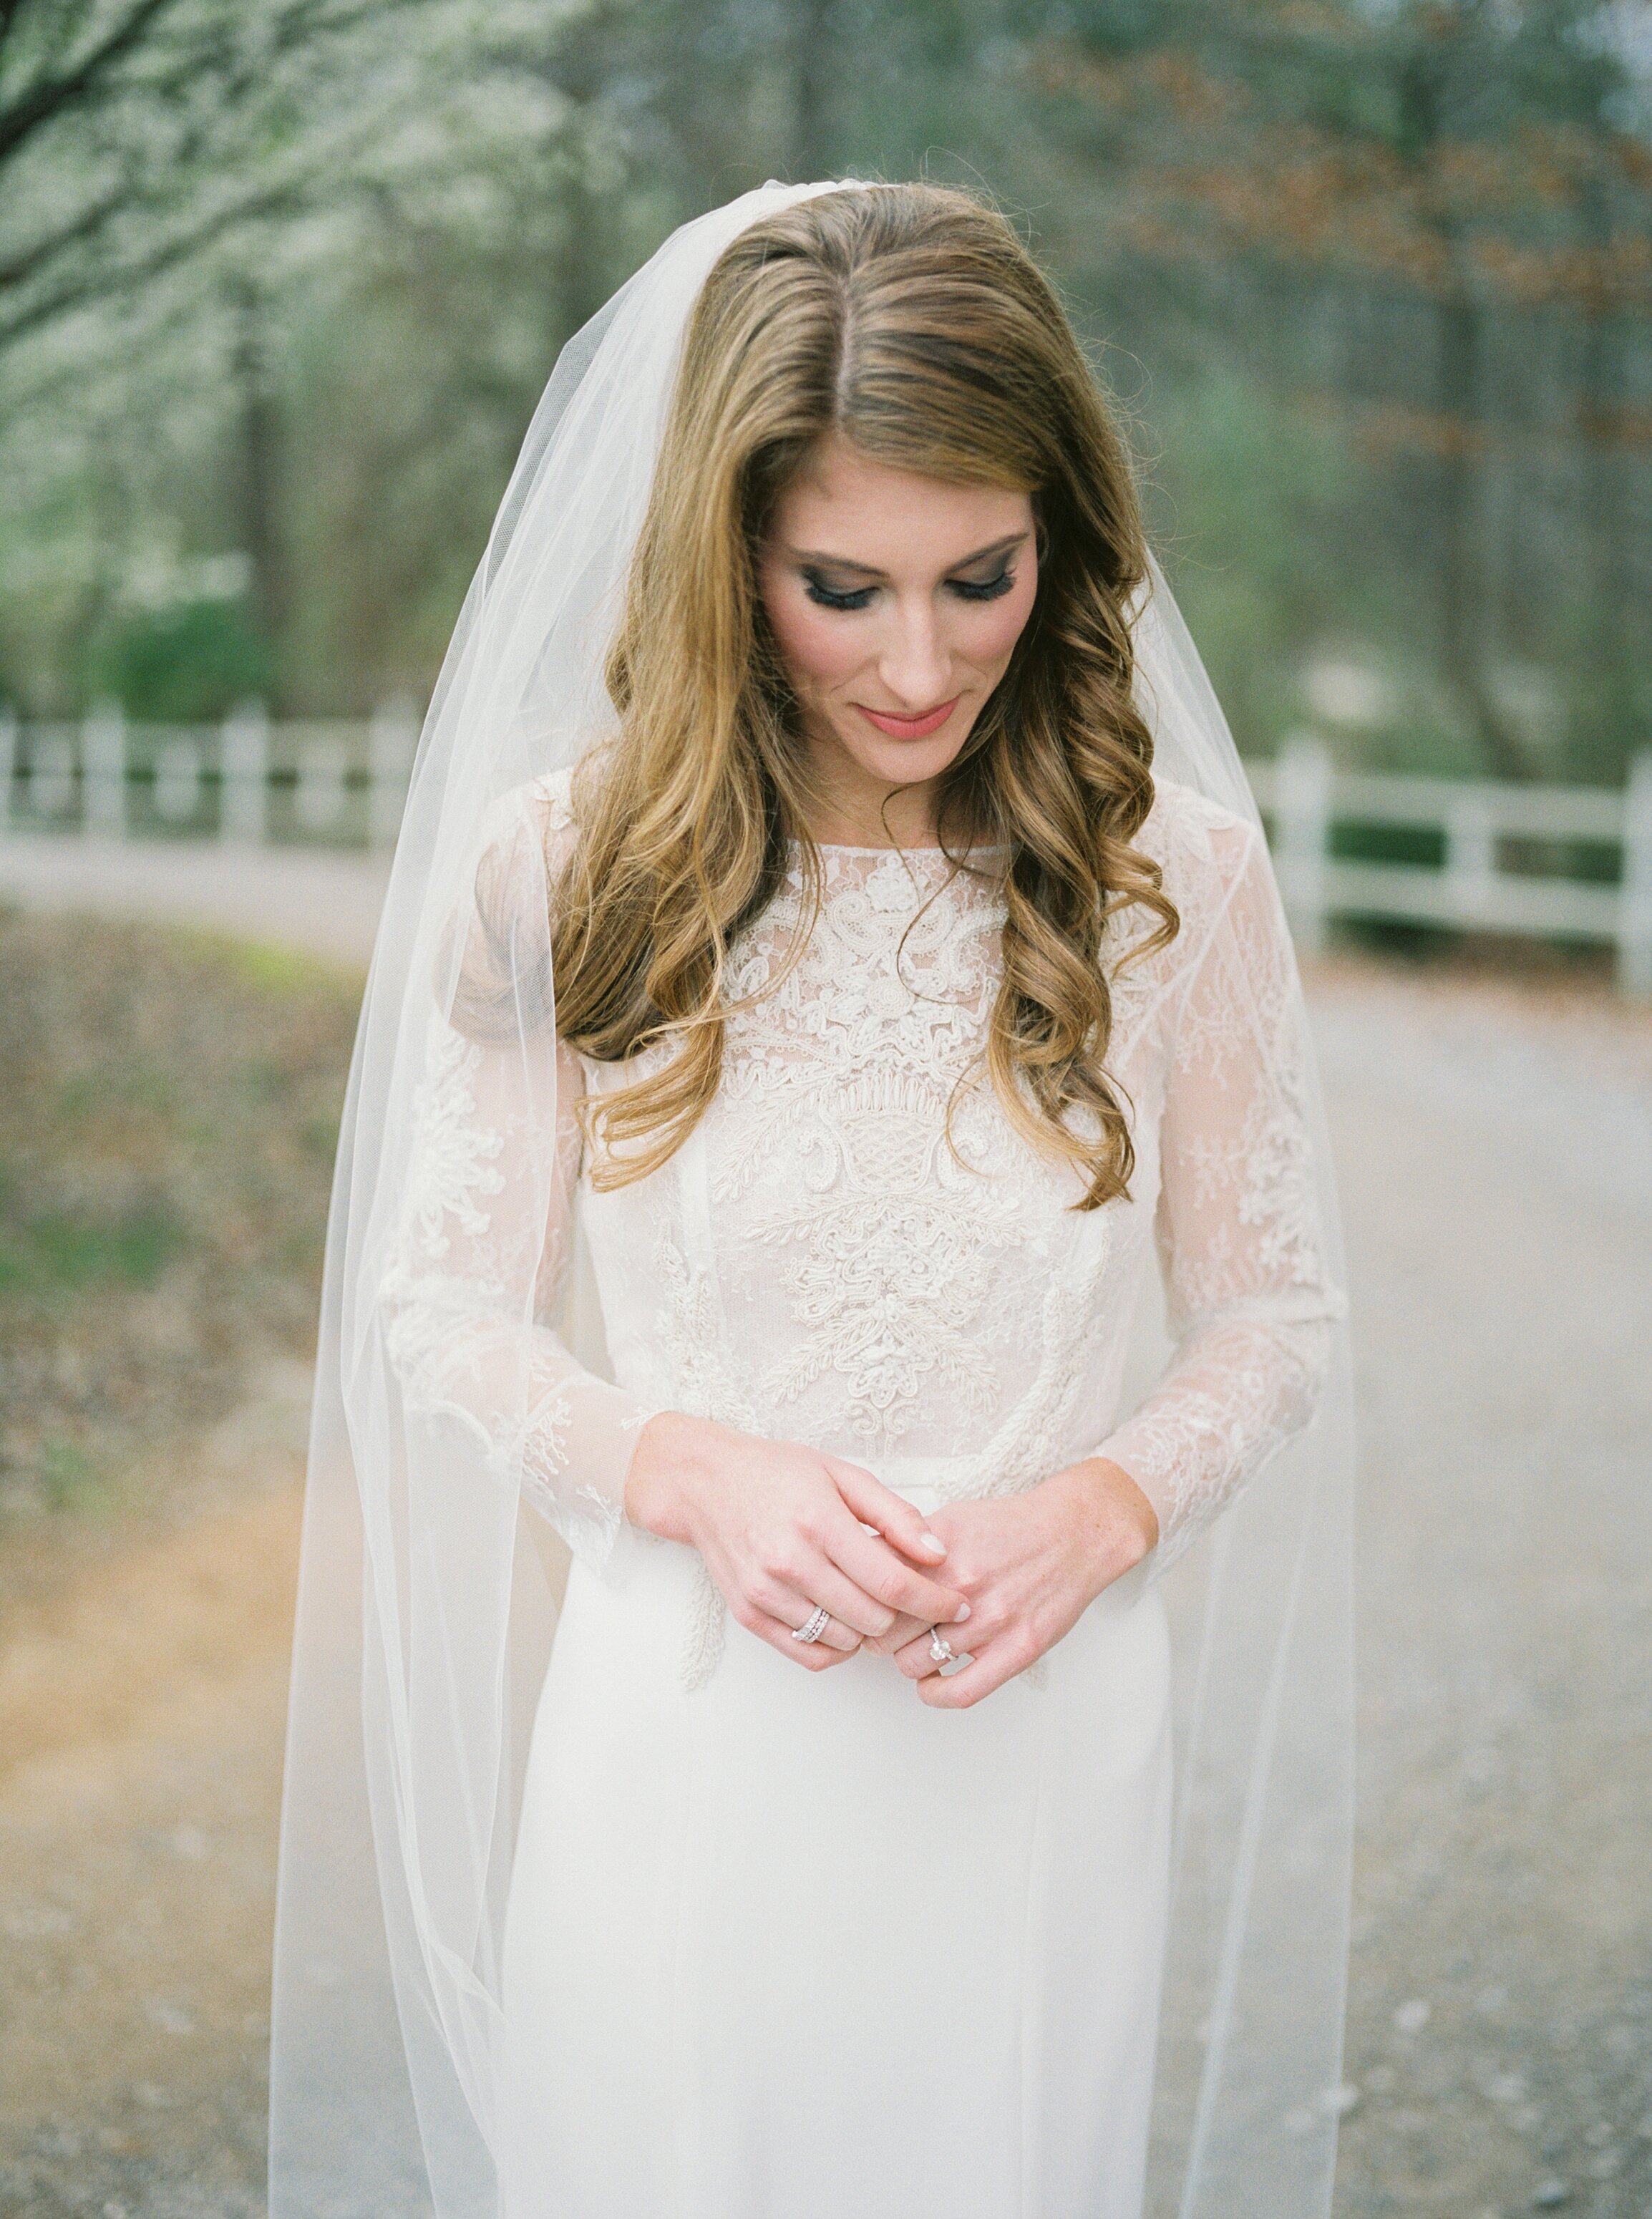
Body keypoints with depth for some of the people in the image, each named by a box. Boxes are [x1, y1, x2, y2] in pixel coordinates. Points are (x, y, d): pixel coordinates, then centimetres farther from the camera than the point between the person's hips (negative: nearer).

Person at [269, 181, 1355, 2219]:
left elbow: (1275, 1308, 4)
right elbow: (434, 1308, -1)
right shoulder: (560, 866, -7)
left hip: (1039, 1748, 1)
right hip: (673, 1741, 0)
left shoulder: (1176, 874, -6)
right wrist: (697, 1474, -18)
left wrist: (1103, 1510, -15)